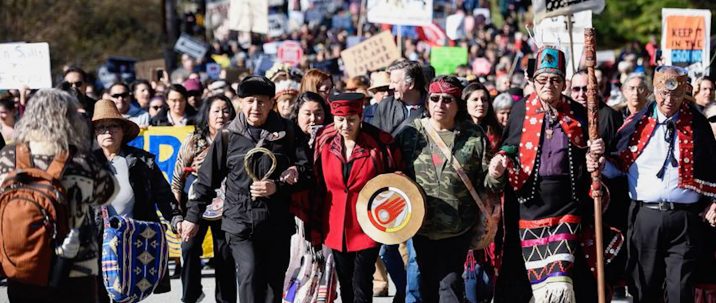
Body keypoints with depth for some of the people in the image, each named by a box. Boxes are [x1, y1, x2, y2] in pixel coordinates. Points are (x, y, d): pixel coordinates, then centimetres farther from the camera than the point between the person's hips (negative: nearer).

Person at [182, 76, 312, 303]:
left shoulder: (288, 132, 3)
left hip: (278, 223, 1)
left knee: (274, 282, 7)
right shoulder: (229, 136, 4)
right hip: (240, 221, -1)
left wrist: (277, 186, -12)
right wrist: (193, 217, 11)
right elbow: (207, 179, 9)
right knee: (250, 274, -17)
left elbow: (305, 171, 4)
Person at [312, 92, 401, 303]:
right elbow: (318, 184, 6)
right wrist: (317, 224, 6)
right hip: (336, 227, 4)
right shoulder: (325, 142, -2)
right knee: (345, 286, 15)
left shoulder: (379, 144, -12)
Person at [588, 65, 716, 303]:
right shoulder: (638, 123, 7)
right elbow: (620, 165, 12)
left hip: (684, 219, -1)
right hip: (645, 217, 1)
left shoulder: (696, 124, 5)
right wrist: (601, 164, -7)